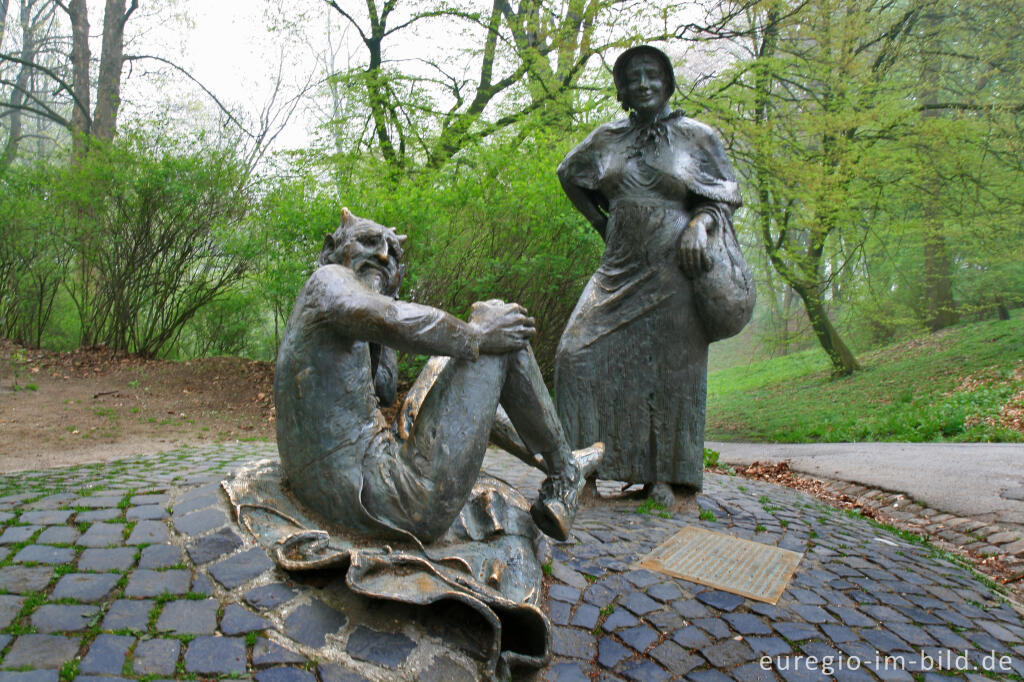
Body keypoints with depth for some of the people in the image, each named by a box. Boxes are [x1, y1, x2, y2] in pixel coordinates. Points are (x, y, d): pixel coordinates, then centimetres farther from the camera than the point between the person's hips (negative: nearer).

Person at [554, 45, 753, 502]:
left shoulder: (696, 136, 3)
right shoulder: (608, 138, 10)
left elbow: (729, 193, 6)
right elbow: (569, 174, 25)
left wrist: (701, 222, -15)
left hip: (675, 271, -3)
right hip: (622, 270, 3)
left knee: (672, 370, 0)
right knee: (581, 352, -6)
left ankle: (662, 474, 13)